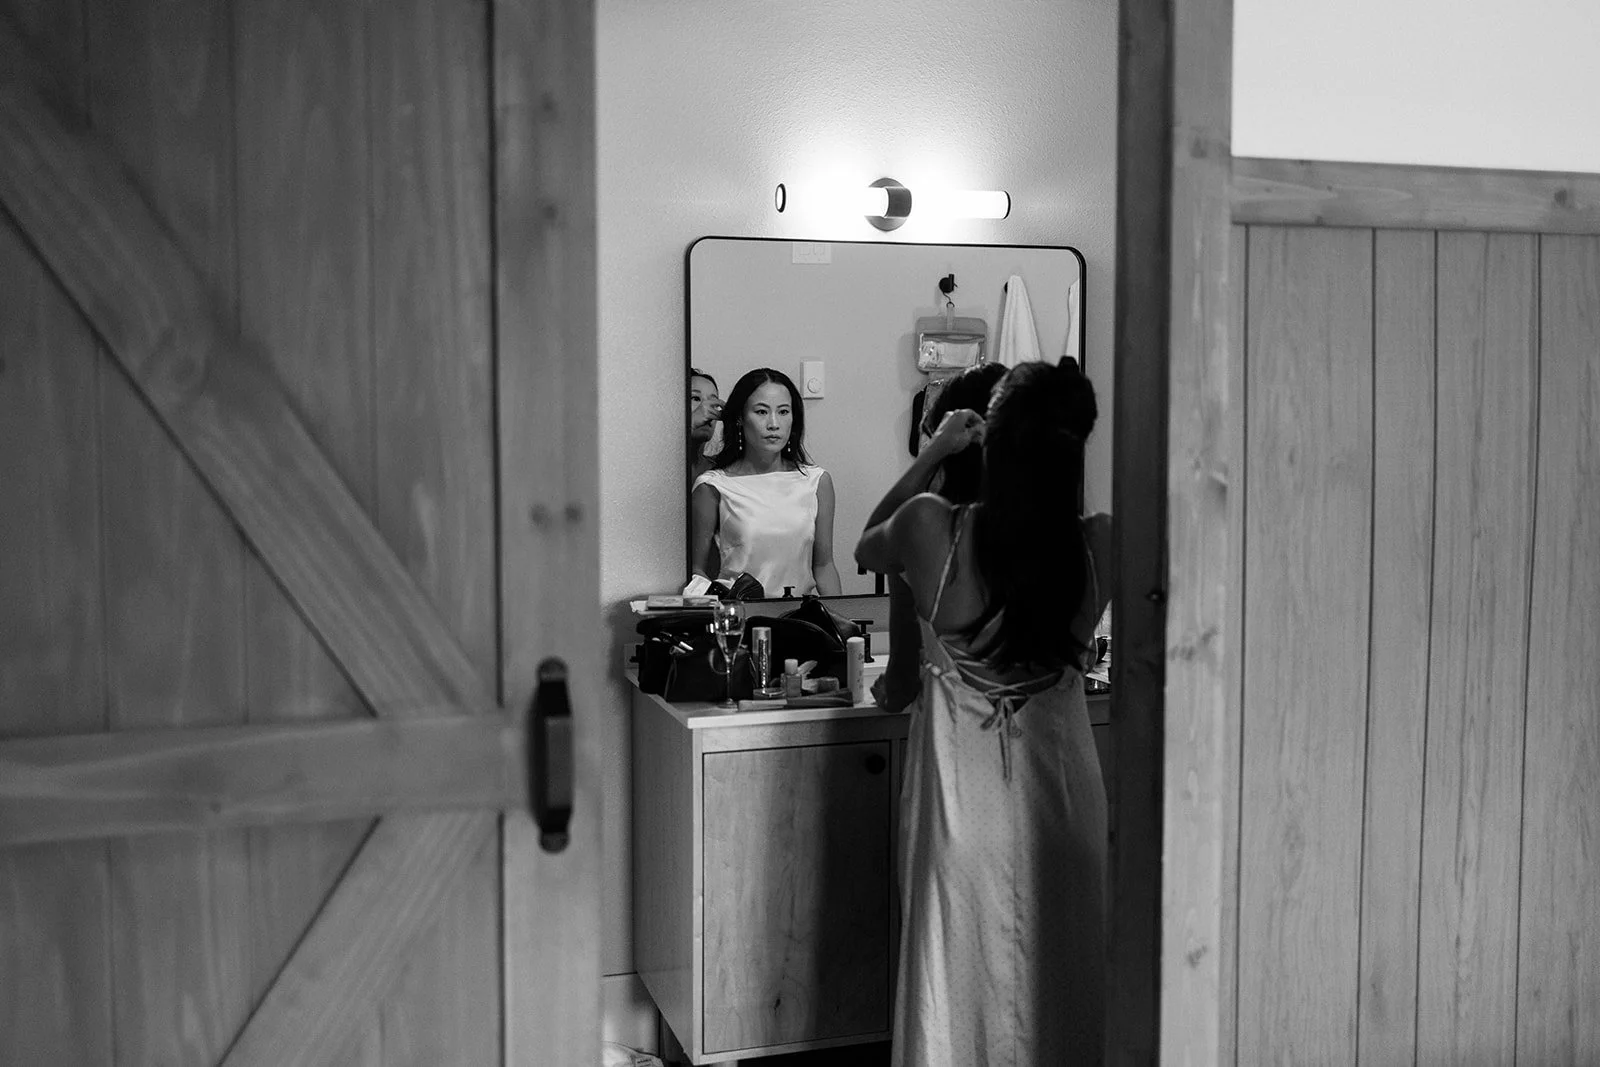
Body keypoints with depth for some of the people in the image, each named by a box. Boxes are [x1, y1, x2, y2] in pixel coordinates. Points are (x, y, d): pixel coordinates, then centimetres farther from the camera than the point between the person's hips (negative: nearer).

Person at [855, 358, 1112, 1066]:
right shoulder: (1100, 546, -14)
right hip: (1060, 787, 1)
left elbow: (867, 548, 6)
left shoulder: (932, 527, -18)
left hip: (960, 788, -1)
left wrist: (929, 457, 6)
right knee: (1055, 976, 19)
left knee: (958, 977, 16)